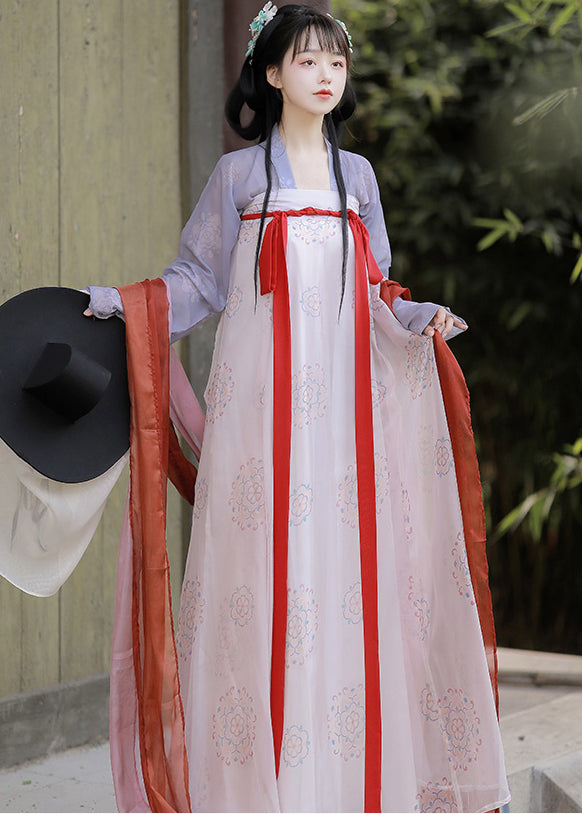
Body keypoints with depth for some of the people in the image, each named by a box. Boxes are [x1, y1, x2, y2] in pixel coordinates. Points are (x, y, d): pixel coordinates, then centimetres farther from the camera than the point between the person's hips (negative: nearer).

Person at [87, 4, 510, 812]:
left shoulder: (356, 174, 16)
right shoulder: (239, 174, 7)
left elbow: (374, 290, 16)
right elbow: (199, 278, 7)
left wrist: (421, 318, -1)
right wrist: (124, 301, -6)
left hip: (344, 391, 3)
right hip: (264, 390, -3)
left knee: (349, 562, -2)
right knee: (267, 559, -7)